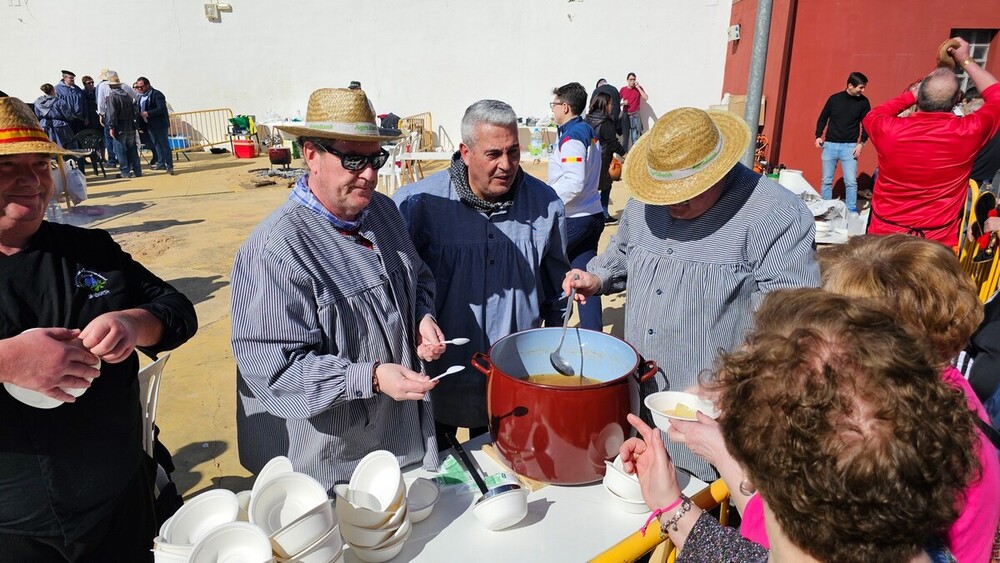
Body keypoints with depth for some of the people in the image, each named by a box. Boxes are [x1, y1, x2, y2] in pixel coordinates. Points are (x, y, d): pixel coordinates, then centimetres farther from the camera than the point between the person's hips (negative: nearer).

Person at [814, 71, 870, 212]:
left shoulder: (863, 102, 1)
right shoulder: (834, 99, 0)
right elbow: (822, 119, 9)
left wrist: (861, 143, -6)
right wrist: (818, 136, -6)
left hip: (849, 146, 0)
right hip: (830, 145, 1)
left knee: (851, 182, -7)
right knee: (826, 181, 4)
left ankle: (852, 210, 1)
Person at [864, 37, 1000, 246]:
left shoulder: (888, 130, -15)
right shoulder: (968, 132, -12)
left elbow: (871, 116, 12)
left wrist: (910, 94, 14)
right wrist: (966, 61, 15)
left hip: (884, 237, 0)